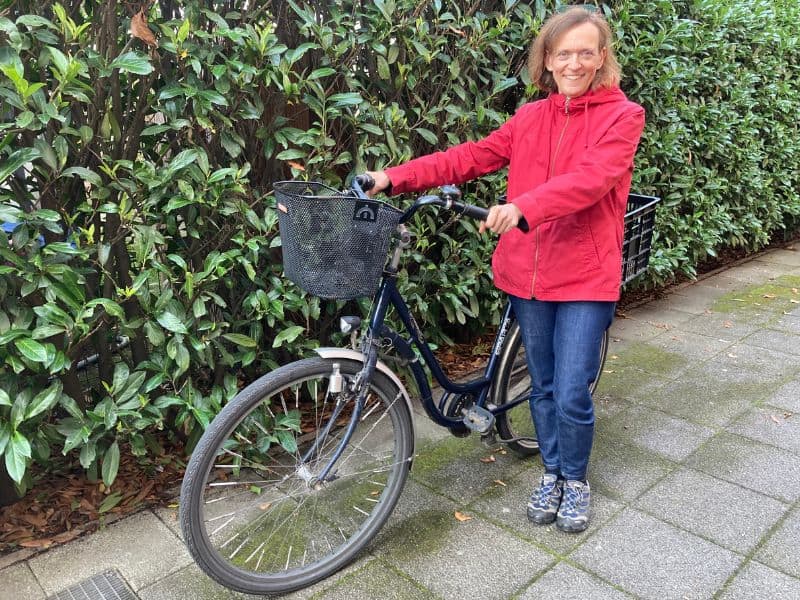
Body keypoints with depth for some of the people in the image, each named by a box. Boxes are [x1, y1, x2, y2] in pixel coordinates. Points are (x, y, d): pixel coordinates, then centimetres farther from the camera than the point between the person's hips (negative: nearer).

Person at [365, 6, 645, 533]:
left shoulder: (622, 115, -4)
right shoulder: (531, 118, 9)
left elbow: (591, 177, -22)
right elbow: (473, 156, 0)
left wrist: (522, 207, -39)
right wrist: (395, 177, -10)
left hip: (586, 277, -3)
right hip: (529, 273, 4)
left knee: (572, 395, -2)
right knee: (544, 387, 15)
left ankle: (576, 479, 27)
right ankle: (552, 473, 37)